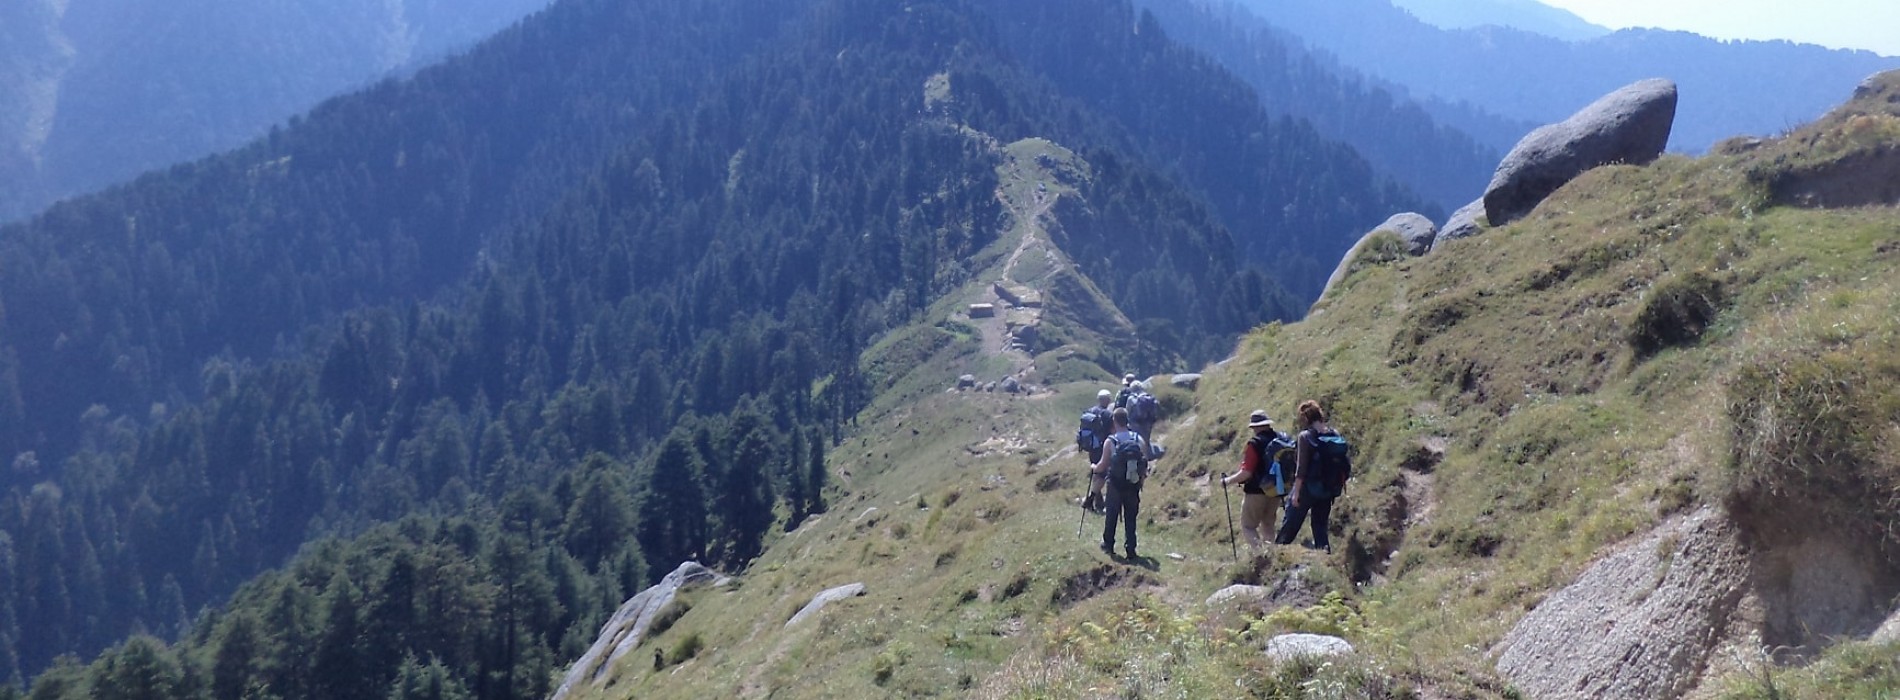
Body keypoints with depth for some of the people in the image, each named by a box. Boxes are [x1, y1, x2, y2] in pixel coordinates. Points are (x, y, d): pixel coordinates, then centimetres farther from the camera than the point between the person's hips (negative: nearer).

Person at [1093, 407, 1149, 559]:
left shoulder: (1111, 441, -14)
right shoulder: (1139, 440, -6)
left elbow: (1103, 466, -10)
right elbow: (1145, 464, -4)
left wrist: (1094, 468, 12)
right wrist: (1141, 479, 13)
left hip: (1115, 485, -2)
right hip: (1133, 485, 2)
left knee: (1111, 516, 15)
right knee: (1131, 518, 11)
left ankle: (1108, 545, 25)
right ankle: (1130, 549, 11)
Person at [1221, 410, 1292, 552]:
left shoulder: (1255, 444, -19)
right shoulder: (1283, 439, 0)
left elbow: (1246, 473, -22)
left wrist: (1227, 481, -8)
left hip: (1257, 492, -7)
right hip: (1276, 492, 7)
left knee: (1248, 526, 3)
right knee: (1268, 526, 21)